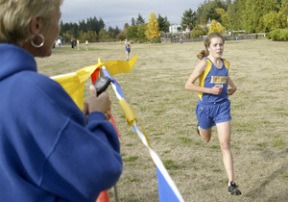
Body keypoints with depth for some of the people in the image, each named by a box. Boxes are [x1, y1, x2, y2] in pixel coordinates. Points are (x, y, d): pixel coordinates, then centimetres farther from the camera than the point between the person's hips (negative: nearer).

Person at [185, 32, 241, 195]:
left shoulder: (226, 63, 1)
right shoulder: (204, 63, -15)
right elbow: (188, 85, -17)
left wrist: (232, 86, 8)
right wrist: (209, 90, -21)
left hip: (222, 106, 2)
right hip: (206, 107, -2)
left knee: (225, 145, -5)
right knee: (206, 140, 23)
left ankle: (231, 183, -3)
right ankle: (201, 128, 61)